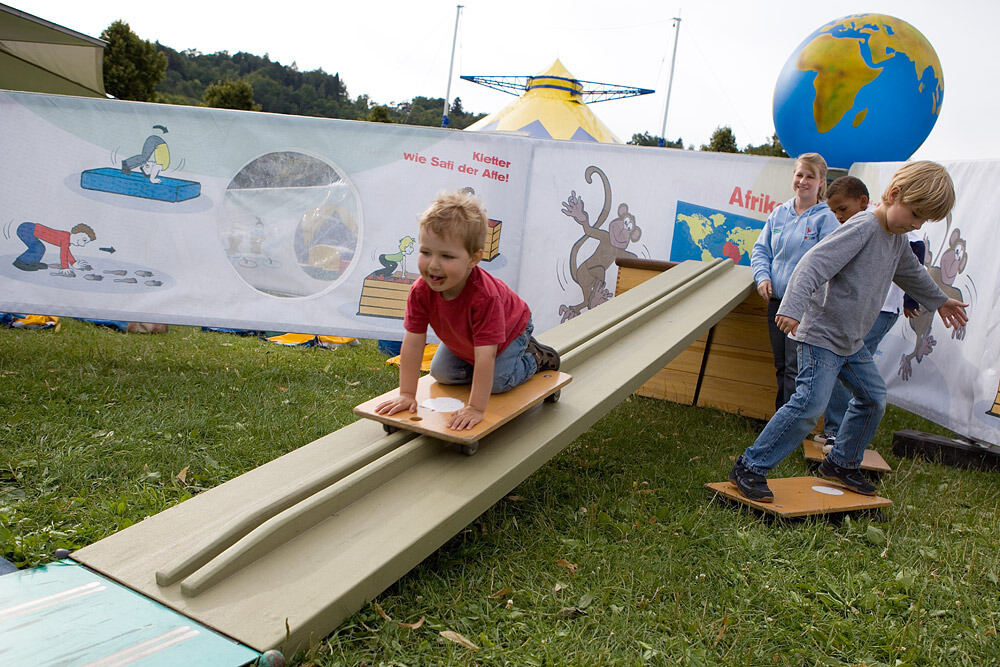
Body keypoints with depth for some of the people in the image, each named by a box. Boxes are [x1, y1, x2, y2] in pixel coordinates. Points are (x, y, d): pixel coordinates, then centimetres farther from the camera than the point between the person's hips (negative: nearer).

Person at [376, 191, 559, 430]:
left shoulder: (484, 297, -48)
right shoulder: (420, 291, -32)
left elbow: (485, 358, -47)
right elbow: (412, 345, -27)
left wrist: (476, 408, -46)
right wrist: (407, 395, -27)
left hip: (511, 329, -5)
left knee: (497, 381, -18)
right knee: (441, 373, 0)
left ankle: (535, 358, 9)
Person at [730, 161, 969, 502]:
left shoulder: (897, 238, 11)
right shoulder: (862, 227, -18)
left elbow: (912, 273, 32)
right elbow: (814, 264, -30)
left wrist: (939, 300, 47)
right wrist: (793, 308, -43)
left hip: (852, 341, 10)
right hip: (821, 335, -10)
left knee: (873, 399, 15)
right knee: (809, 404, -17)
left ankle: (841, 464, 32)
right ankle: (750, 467, -10)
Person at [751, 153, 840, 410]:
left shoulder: (827, 218, -4)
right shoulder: (779, 213, 13)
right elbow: (760, 249, 17)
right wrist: (763, 276, -1)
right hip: (776, 302, 6)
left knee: (796, 368, -9)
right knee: (781, 367, 14)